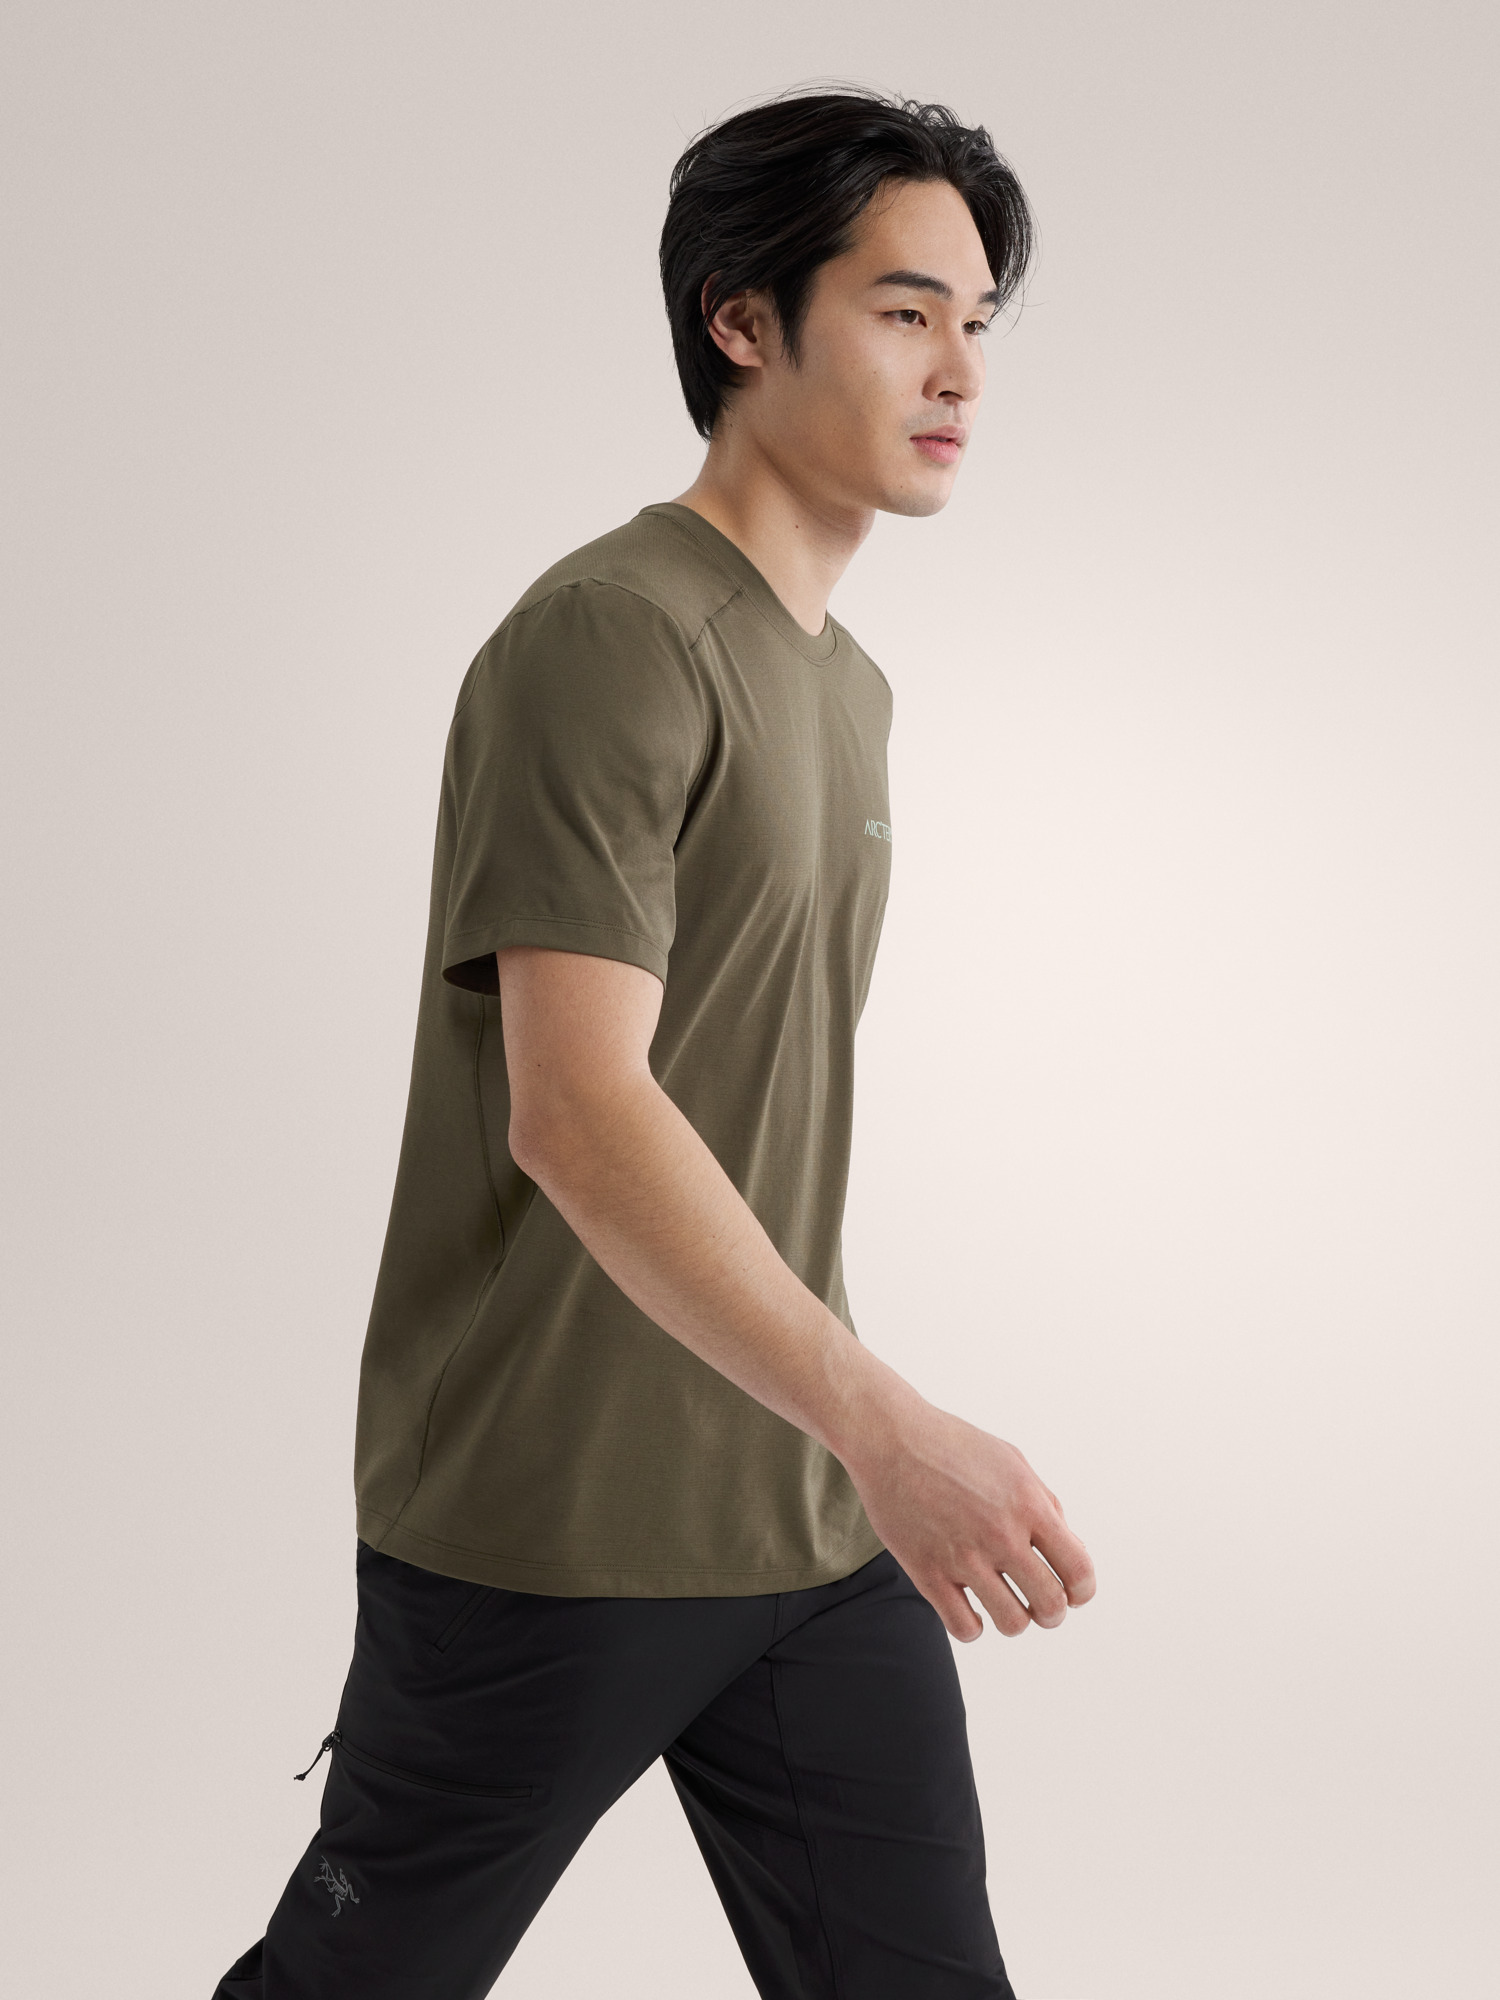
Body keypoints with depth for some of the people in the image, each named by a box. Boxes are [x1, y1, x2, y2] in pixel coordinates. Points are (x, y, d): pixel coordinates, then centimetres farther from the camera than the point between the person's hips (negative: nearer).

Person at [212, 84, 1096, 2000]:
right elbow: (574, 1112, -25)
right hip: (551, 1541, -8)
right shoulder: (610, 638, -16)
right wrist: (886, 1425, -32)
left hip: (820, 1524, 8)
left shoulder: (849, 687, 13)